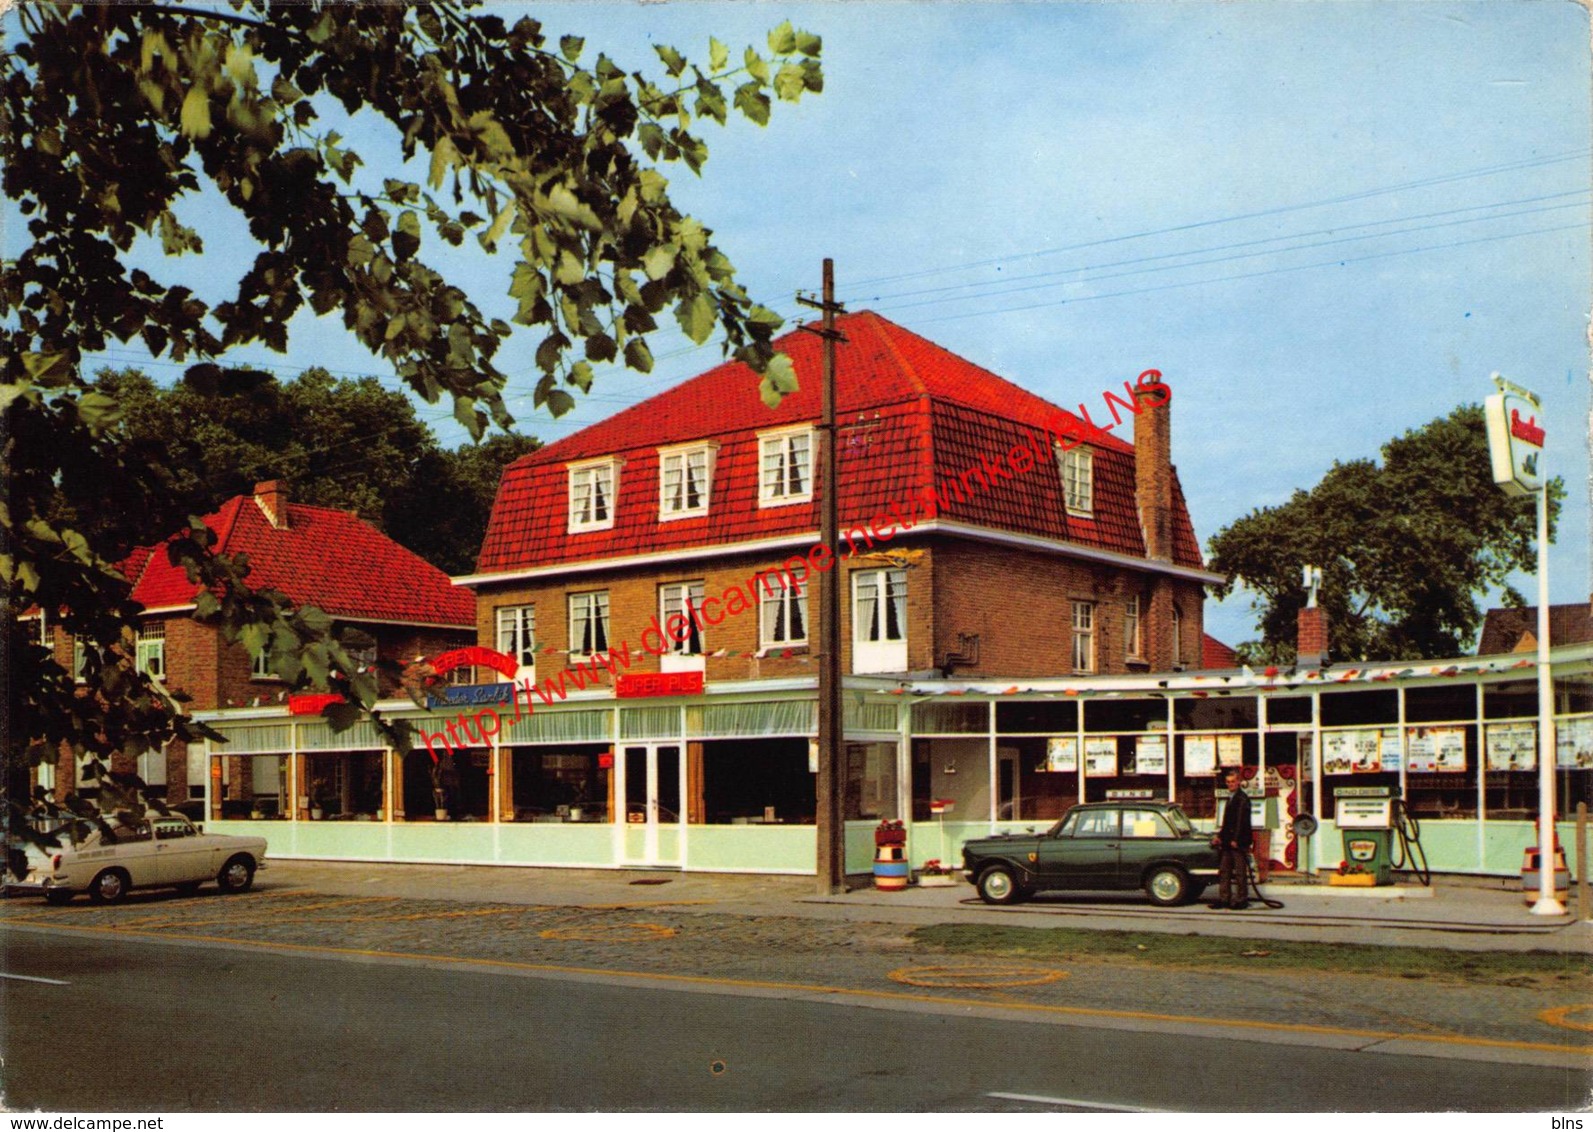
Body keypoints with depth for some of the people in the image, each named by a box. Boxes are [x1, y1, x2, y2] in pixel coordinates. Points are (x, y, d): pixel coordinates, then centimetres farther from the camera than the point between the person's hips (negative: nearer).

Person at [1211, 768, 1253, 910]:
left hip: (1238, 842, -9)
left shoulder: (1242, 798, -9)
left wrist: (1235, 840, -19)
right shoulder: (1230, 798, 19)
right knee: (1224, 871, 8)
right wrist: (1220, 836, 13)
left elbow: (1242, 821, -16)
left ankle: (1241, 900, 2)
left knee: (1240, 872, -3)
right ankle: (1224, 898, 11)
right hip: (1227, 842, 9)